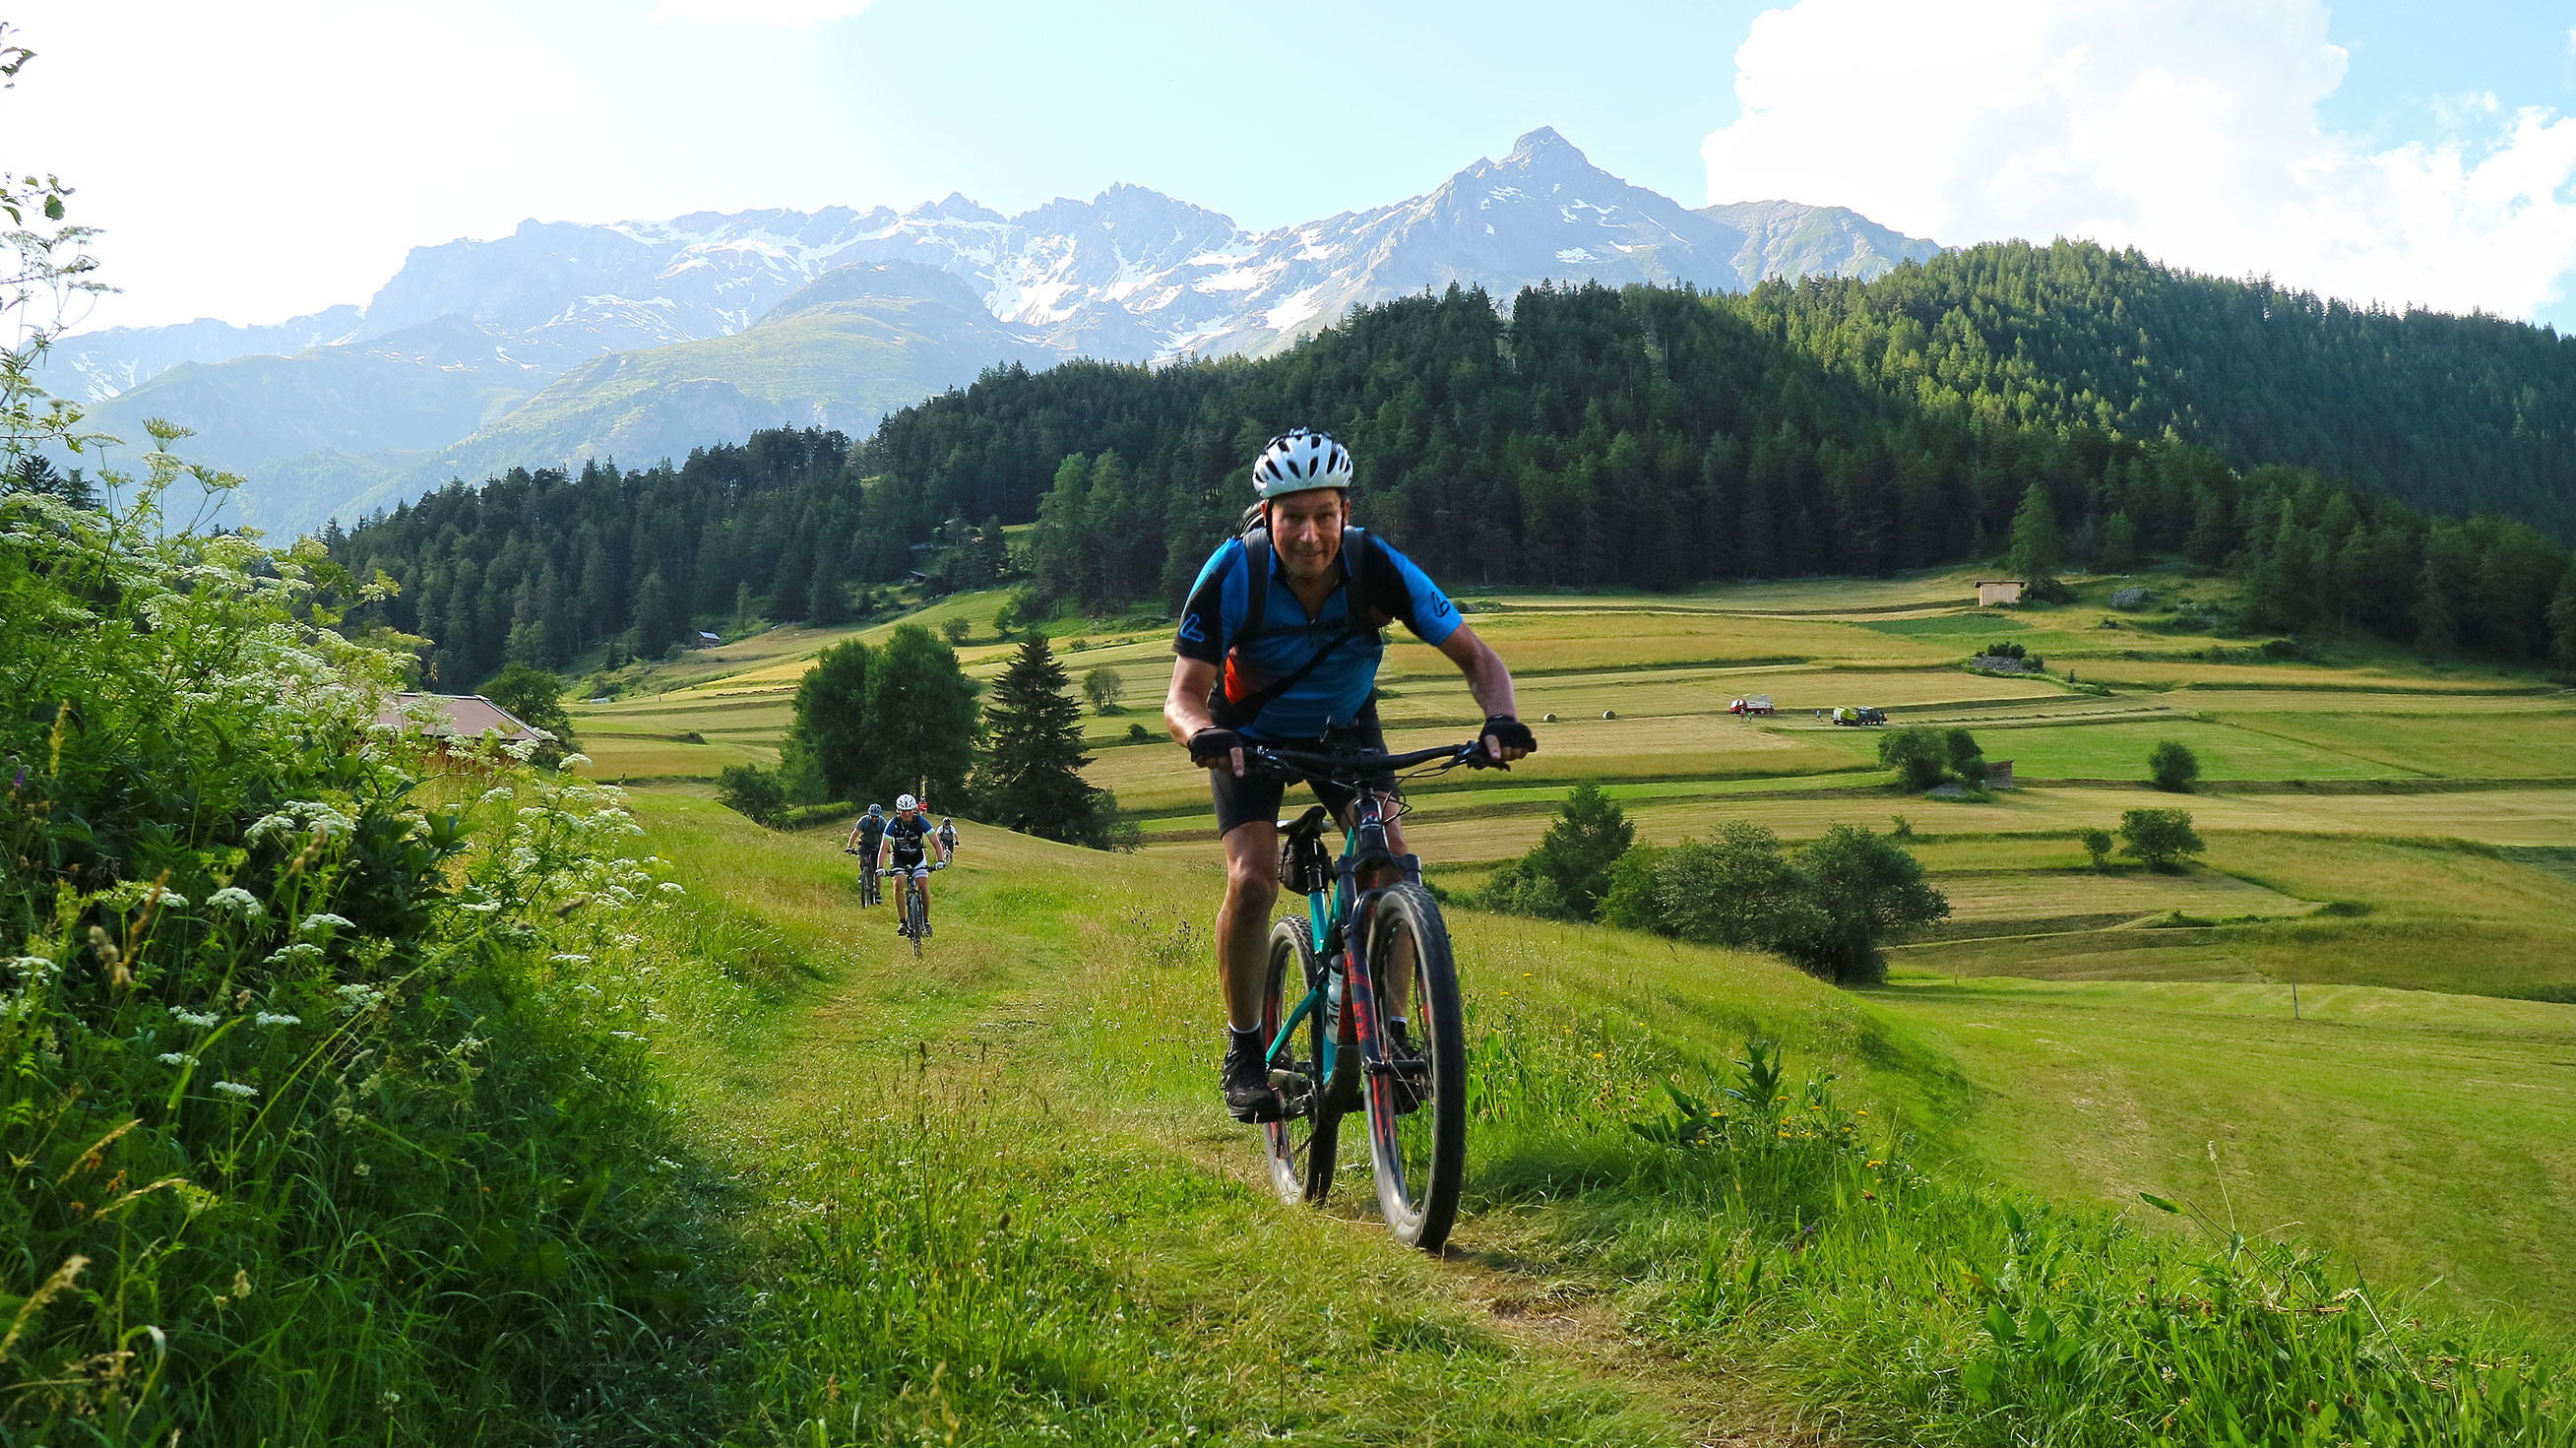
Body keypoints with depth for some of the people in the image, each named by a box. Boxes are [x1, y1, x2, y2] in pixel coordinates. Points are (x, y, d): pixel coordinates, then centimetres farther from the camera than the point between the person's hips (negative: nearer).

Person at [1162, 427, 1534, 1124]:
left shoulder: (1378, 566, -27)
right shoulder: (1233, 573, -30)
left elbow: (1476, 656, -21)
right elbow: (1182, 696, -31)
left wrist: (1500, 718, -42)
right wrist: (1202, 733, -54)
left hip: (1345, 728, 1)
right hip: (1252, 734, -1)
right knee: (1252, 879, -21)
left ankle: (1391, 1032, 1)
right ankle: (1244, 1048, -1)